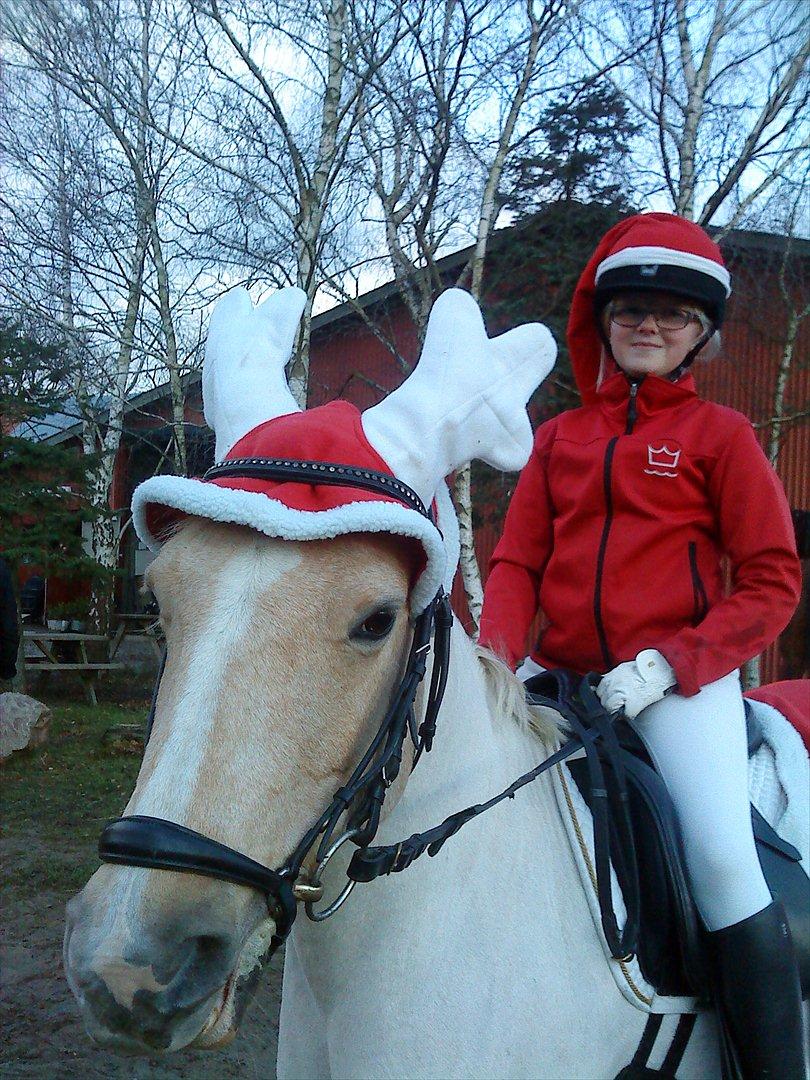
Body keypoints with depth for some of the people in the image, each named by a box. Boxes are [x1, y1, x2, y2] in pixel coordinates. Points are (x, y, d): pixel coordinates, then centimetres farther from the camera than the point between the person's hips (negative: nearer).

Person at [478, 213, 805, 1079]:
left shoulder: (718, 434, 3)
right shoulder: (559, 438, 14)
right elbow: (516, 562, 10)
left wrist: (669, 665, -15)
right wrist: (497, 658, -10)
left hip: (679, 679, -4)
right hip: (560, 676, 4)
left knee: (723, 859, -21)